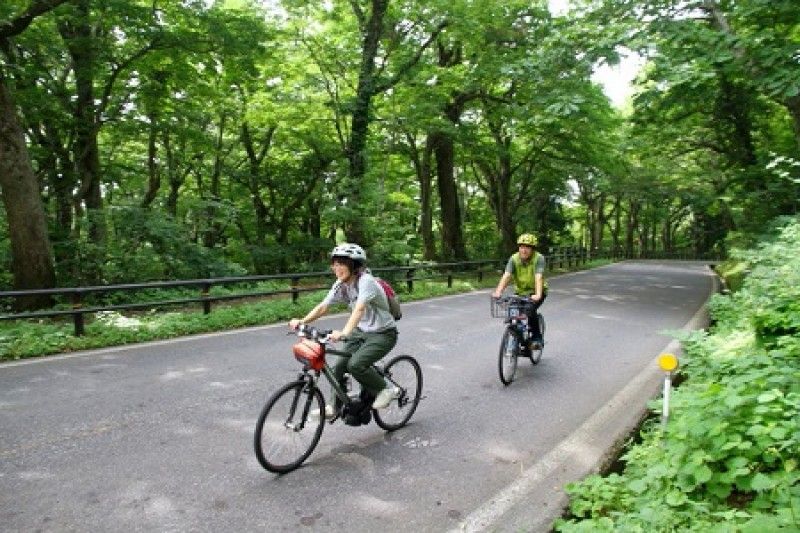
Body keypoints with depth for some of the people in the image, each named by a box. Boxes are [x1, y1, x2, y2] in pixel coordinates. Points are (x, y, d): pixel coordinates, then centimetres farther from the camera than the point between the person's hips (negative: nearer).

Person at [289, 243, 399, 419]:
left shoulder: (366, 281, -25)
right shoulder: (341, 285, -2)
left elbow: (359, 309, -40)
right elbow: (322, 307, -7)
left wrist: (344, 332, -54)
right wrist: (301, 321, -21)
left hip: (383, 334, -7)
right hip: (361, 332, 8)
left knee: (355, 365, -25)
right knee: (337, 367, -3)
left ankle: (387, 390, -2)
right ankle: (335, 406, 17)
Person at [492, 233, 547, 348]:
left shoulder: (539, 258, -19)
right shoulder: (514, 259, -12)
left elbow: (538, 277, -32)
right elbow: (506, 276, -24)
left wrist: (538, 295, -47)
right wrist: (498, 292, -40)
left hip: (535, 293, -3)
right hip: (520, 292, 4)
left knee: (530, 310, -28)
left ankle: (537, 337, -8)